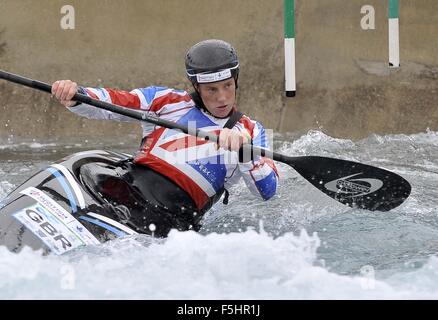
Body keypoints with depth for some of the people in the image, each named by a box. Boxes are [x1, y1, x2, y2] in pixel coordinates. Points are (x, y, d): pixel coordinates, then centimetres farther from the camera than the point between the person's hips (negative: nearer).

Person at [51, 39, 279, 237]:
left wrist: (244, 150, -17)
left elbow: (268, 190, 2)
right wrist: (74, 95, -14)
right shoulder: (170, 101, 18)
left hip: (176, 214, -2)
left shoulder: (251, 132, 16)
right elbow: (110, 102, 8)